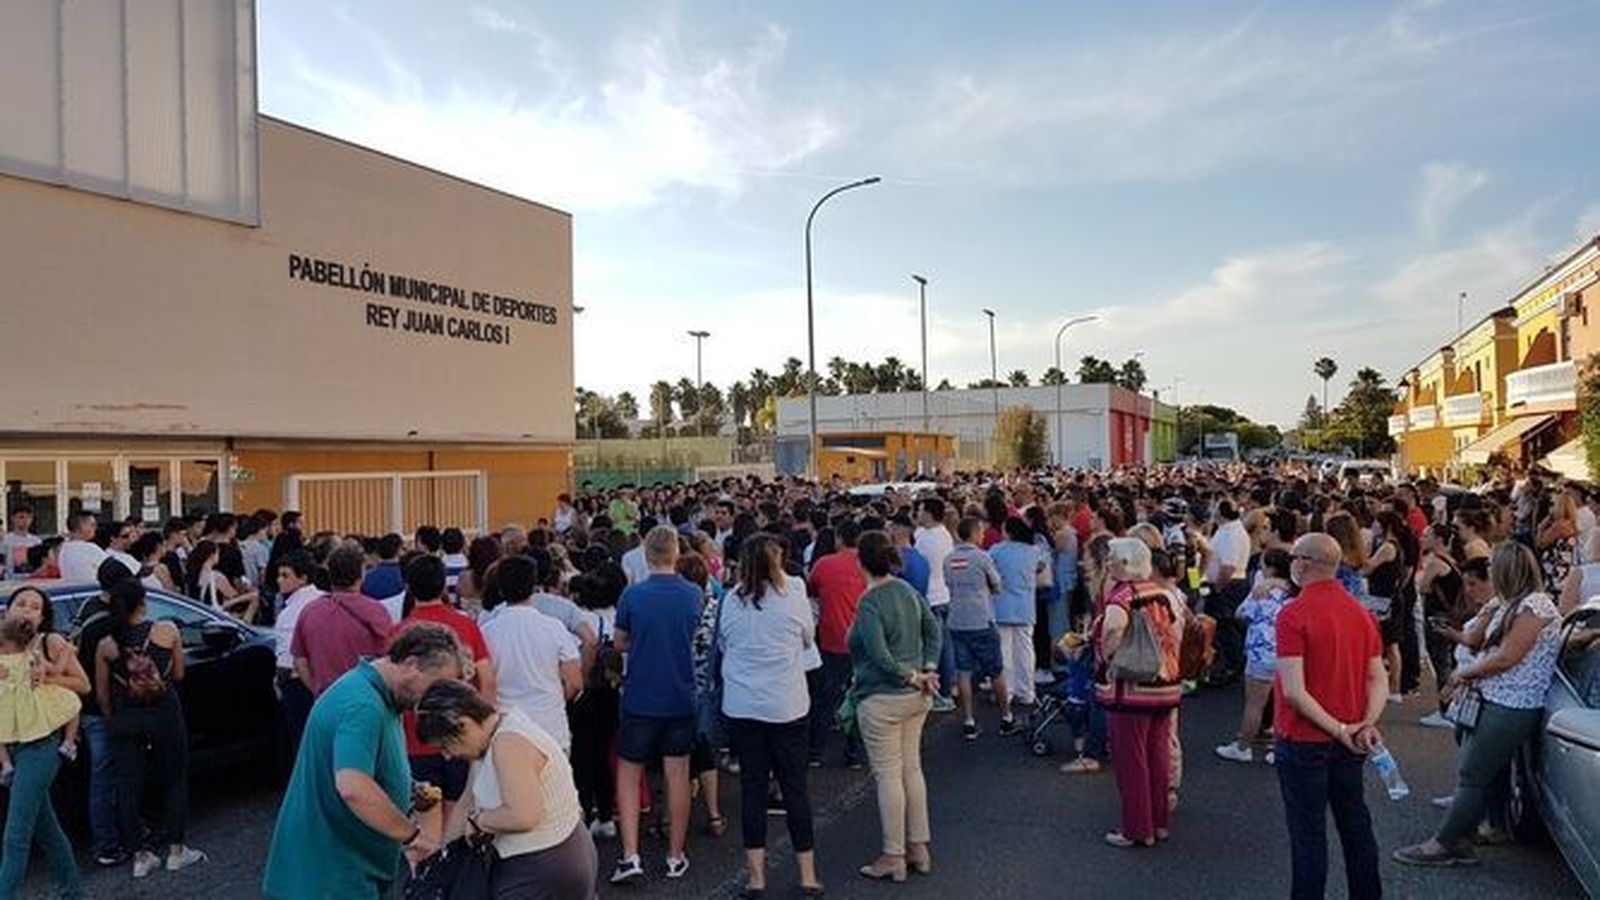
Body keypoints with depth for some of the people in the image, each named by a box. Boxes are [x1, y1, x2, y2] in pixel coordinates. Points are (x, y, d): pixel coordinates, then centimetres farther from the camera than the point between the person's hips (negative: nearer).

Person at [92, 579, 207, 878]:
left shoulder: (106, 646, -5)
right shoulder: (167, 631, -10)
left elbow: (101, 694, 3)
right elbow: (178, 674, 0)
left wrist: (112, 721, 17)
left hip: (124, 720, 1)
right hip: (165, 715, -1)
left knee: (127, 787, 10)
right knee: (174, 781, 12)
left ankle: (140, 856, 15)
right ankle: (176, 850, 19)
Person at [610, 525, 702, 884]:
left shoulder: (633, 595, -12)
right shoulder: (693, 595, -5)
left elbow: (619, 643, 0)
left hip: (641, 697, -2)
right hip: (681, 697, 2)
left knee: (628, 773, 11)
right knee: (677, 775, 11)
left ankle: (630, 855, 5)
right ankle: (676, 856, 20)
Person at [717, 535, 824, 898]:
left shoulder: (732, 600, -4)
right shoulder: (793, 595, -8)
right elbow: (809, 638, 7)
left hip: (741, 707, 1)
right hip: (787, 706, -1)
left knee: (752, 786, 10)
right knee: (795, 787, 9)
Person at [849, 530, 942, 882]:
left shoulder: (869, 603, -20)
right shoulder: (907, 590, 3)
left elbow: (880, 657, -24)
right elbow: (933, 628, 9)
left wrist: (913, 677, -12)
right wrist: (928, 670, 3)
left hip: (882, 699, -8)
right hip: (916, 696, 8)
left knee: (888, 775, 3)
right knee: (912, 768, 16)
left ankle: (894, 857, 14)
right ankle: (919, 848, 27)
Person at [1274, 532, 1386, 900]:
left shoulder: (1293, 615, -19)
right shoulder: (1361, 612, 3)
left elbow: (1294, 692, -24)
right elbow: (1380, 679, 3)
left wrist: (1337, 729, -15)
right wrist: (1367, 725, -7)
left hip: (1304, 741, -6)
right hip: (1349, 744, 7)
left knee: (1308, 833, 5)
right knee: (1355, 823, 20)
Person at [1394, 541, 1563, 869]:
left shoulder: (1535, 605, -15)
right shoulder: (1520, 605, 16)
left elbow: (1506, 658, -18)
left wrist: (1464, 673, -5)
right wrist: (1470, 675, 2)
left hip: (1510, 709, -10)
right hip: (1498, 703, 10)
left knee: (1473, 777, -4)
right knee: (1478, 776, 11)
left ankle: (1443, 845, 2)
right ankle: (1460, 843, 16)